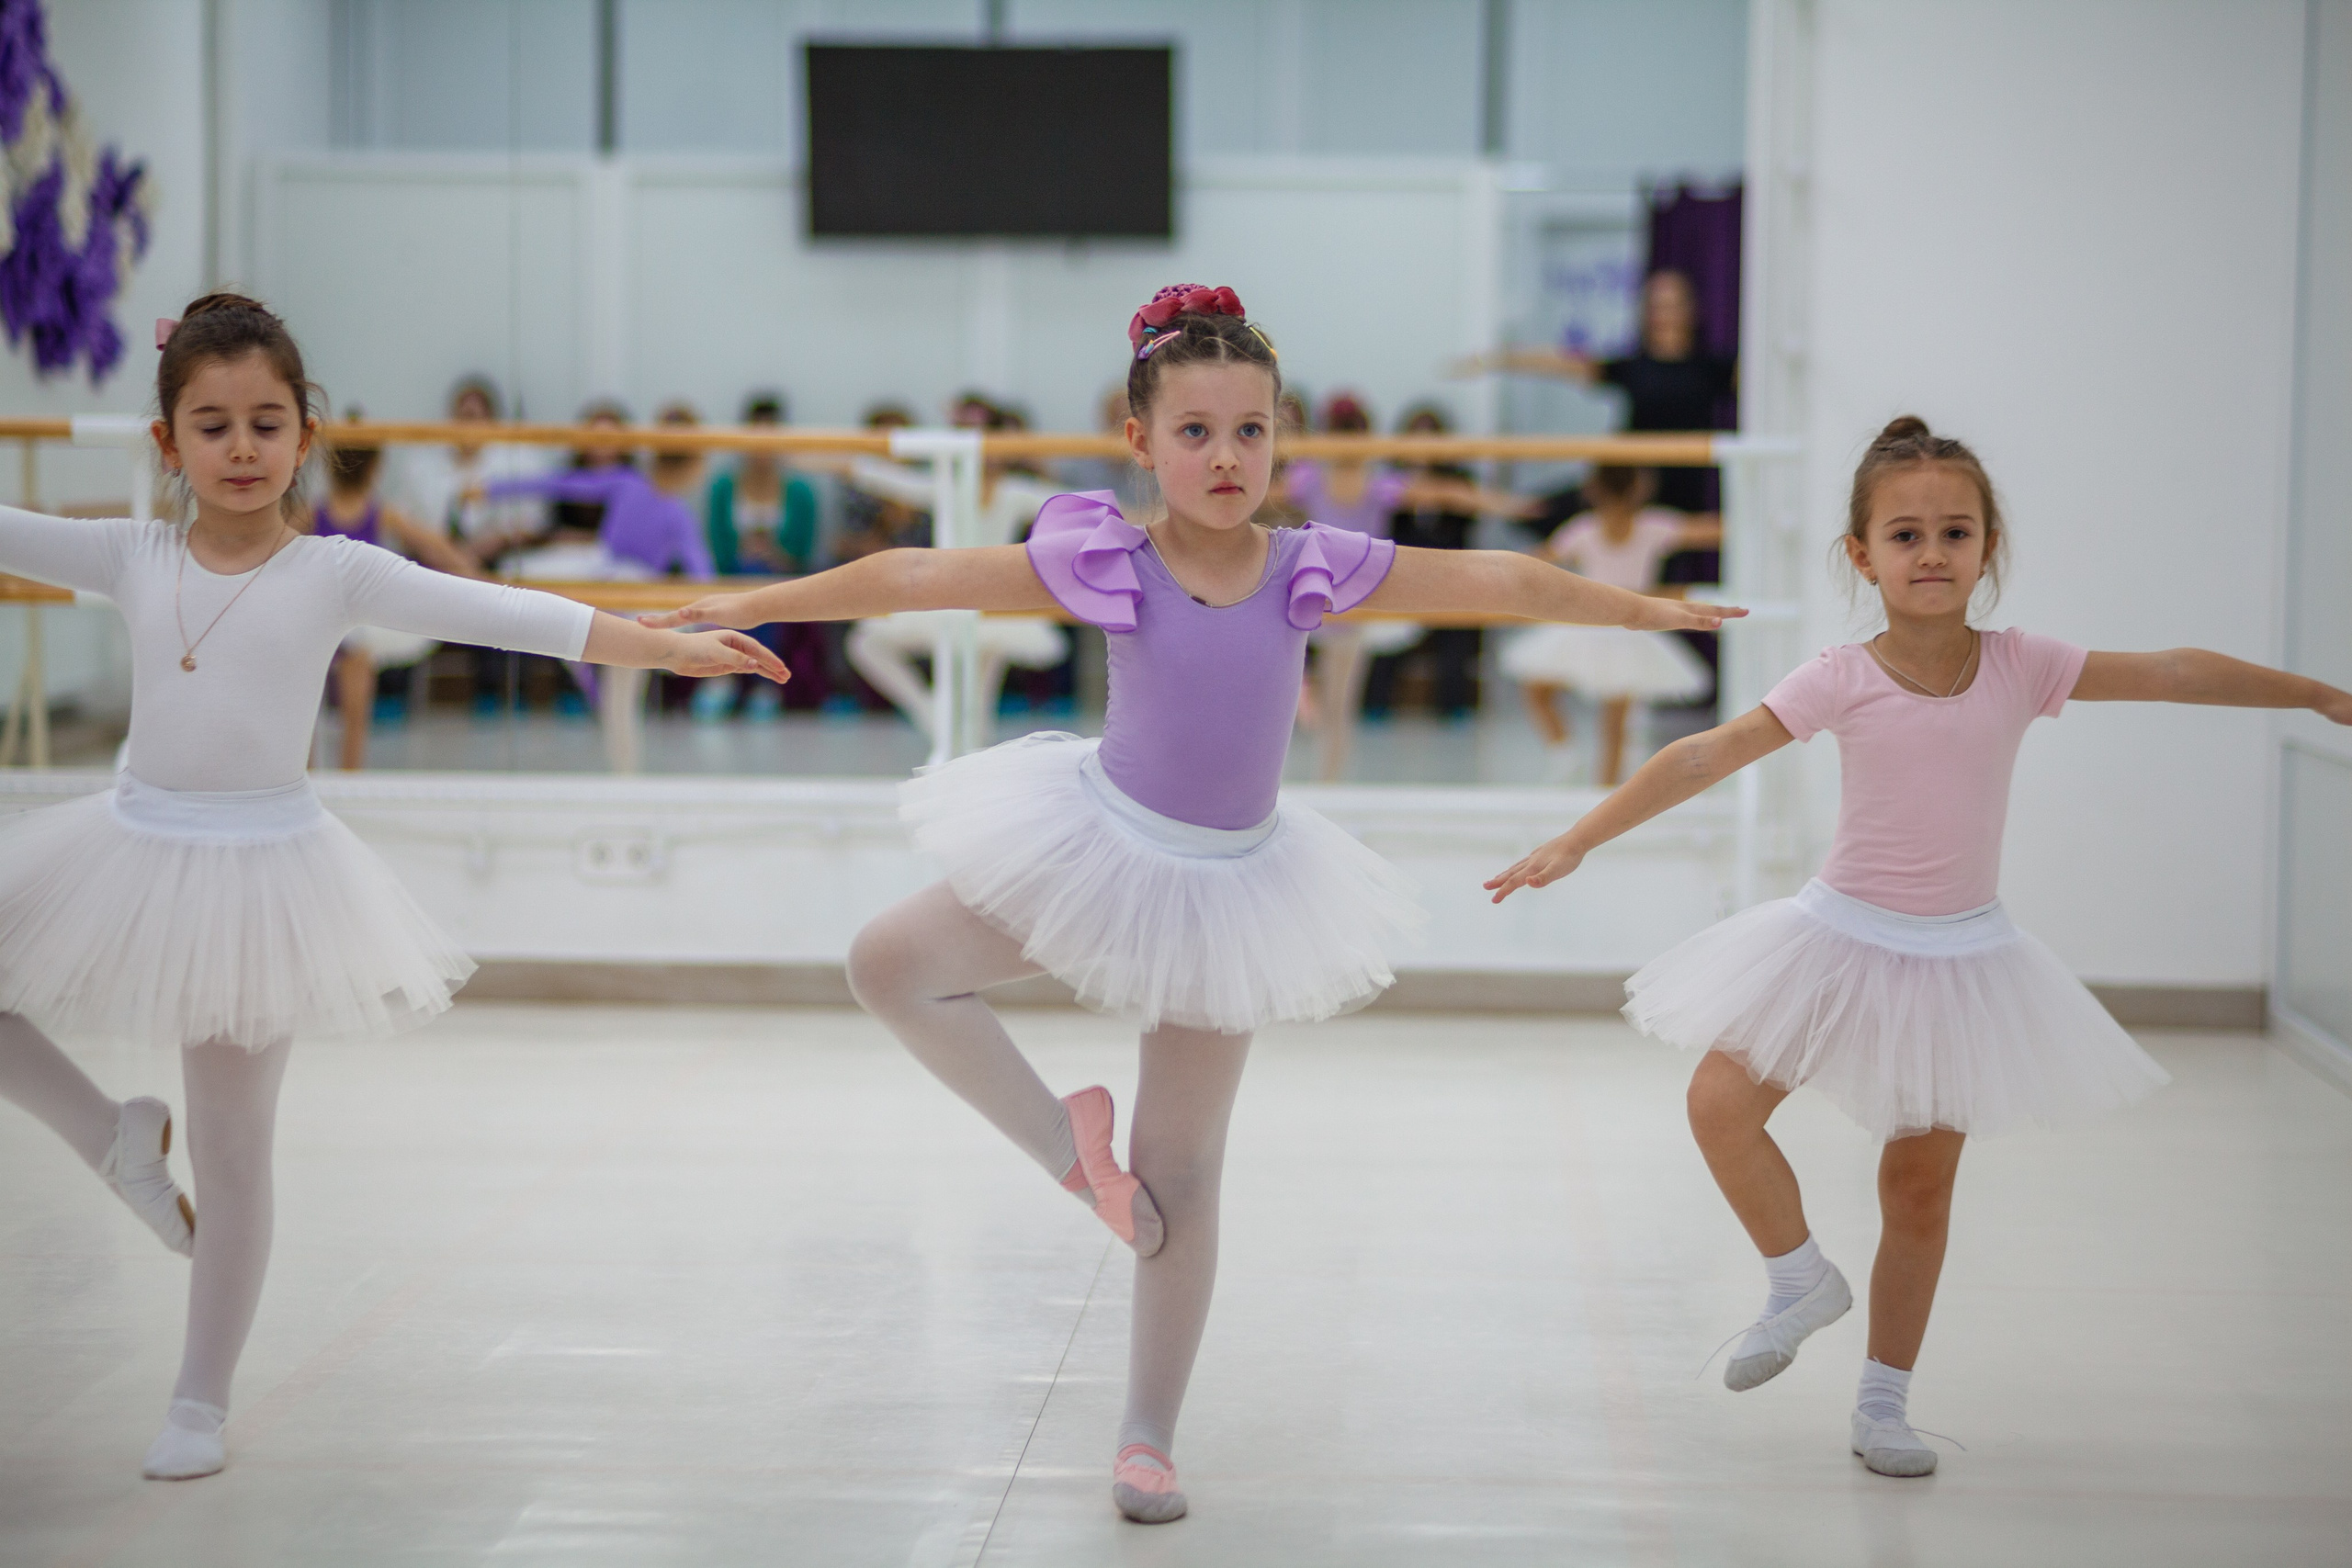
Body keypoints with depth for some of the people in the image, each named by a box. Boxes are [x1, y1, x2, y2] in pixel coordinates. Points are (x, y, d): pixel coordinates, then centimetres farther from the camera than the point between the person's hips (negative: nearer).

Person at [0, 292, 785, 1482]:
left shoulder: (334, 573, -6)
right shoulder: (132, 559, 2)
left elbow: (501, 615, -13)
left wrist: (667, 647, -21)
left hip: (263, 869, -3)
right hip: (131, 851, 3)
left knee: (231, 1150, 5)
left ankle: (201, 1399, 19)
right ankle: (113, 1133, 19)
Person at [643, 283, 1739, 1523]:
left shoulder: (1314, 569, -10)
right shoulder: (1105, 564, -14)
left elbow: (1501, 580, -1)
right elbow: (917, 576, -12)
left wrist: (1647, 610, 6)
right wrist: (754, 605, -11)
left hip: (1232, 879, 0)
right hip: (1102, 847, 0)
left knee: (1183, 1175, 6)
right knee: (888, 964, -17)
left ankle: (1148, 1440, 17)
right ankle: (1067, 1139, 0)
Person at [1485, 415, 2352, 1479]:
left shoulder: (2019, 668, -6)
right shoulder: (1843, 681, -12)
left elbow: (2175, 674, 0)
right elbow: (1705, 759, -15)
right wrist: (1577, 841, -20)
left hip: (1960, 958, 1)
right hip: (1843, 941, -1)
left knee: (1920, 1184, 7)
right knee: (1721, 1105, -16)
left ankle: (1884, 1402, 20)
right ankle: (1802, 1281, 9)